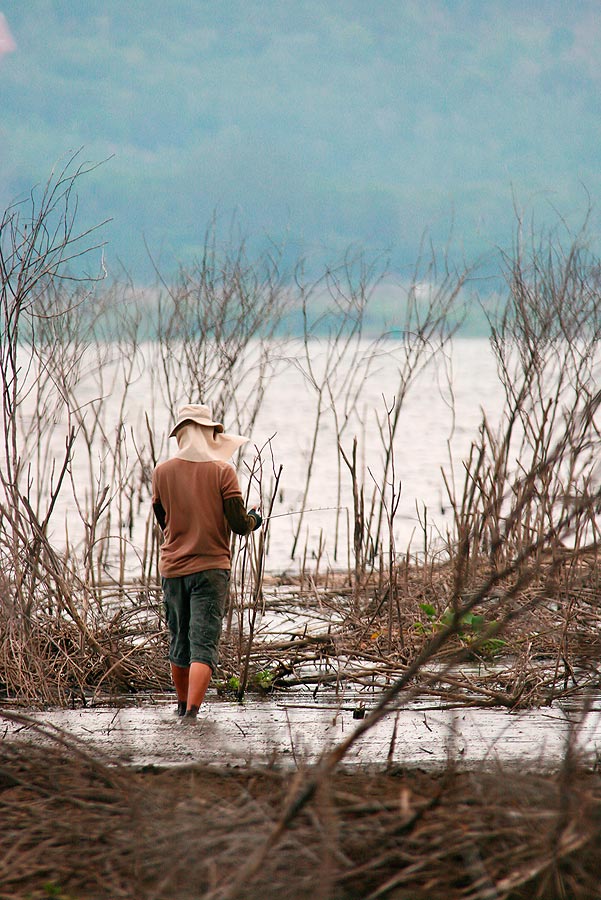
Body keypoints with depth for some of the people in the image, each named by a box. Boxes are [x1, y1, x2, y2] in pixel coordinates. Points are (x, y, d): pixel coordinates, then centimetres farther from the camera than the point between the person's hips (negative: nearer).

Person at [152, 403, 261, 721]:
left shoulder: (162, 472, 2)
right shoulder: (222, 471, -7)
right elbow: (239, 524, -8)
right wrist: (253, 520, 14)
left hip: (172, 568, 4)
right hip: (211, 567, -4)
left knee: (179, 642, 19)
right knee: (204, 644, -6)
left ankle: (183, 706, 34)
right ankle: (191, 712, -20)